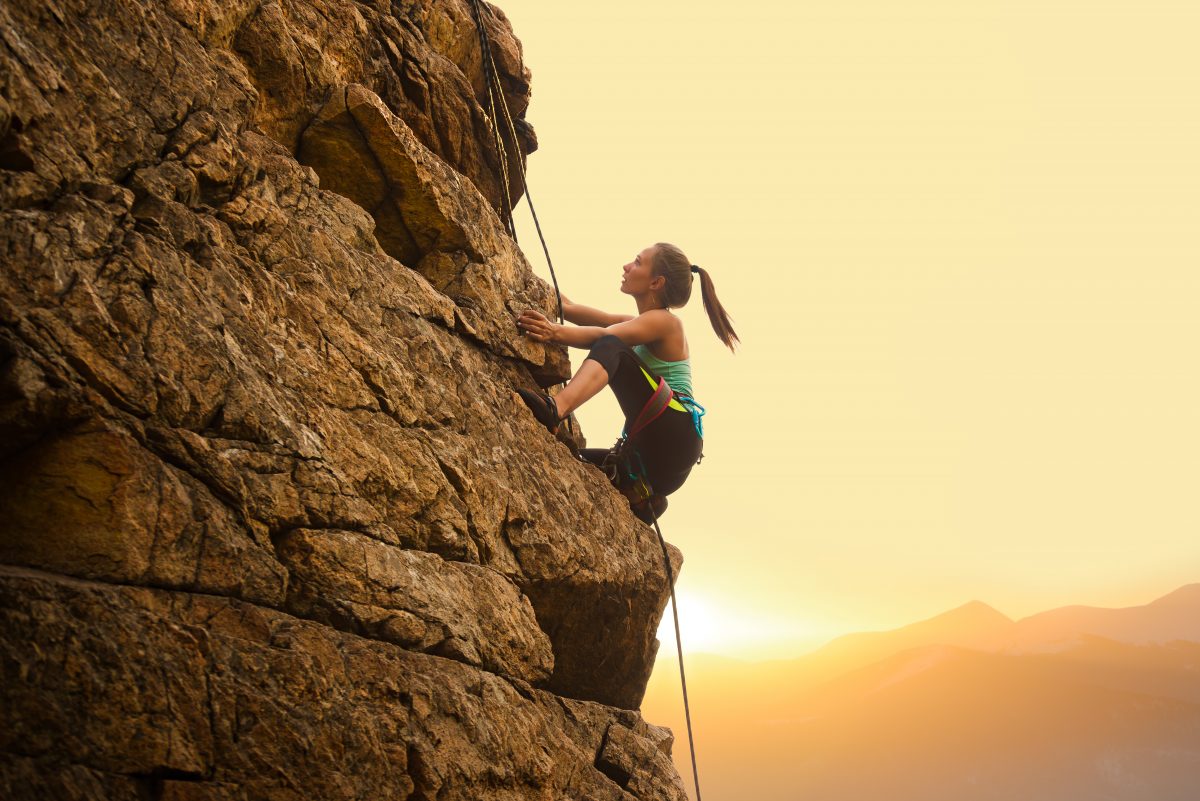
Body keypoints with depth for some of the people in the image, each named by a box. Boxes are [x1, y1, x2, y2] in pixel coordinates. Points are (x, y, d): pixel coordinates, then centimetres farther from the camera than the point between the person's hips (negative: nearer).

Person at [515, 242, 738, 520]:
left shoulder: (664, 321, -3)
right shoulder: (637, 322, 24)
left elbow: (604, 336, -23)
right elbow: (568, 308, 19)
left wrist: (555, 332, -39)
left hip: (674, 434, -9)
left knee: (610, 348, -26)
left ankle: (556, 408, -52)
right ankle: (641, 497, 8)